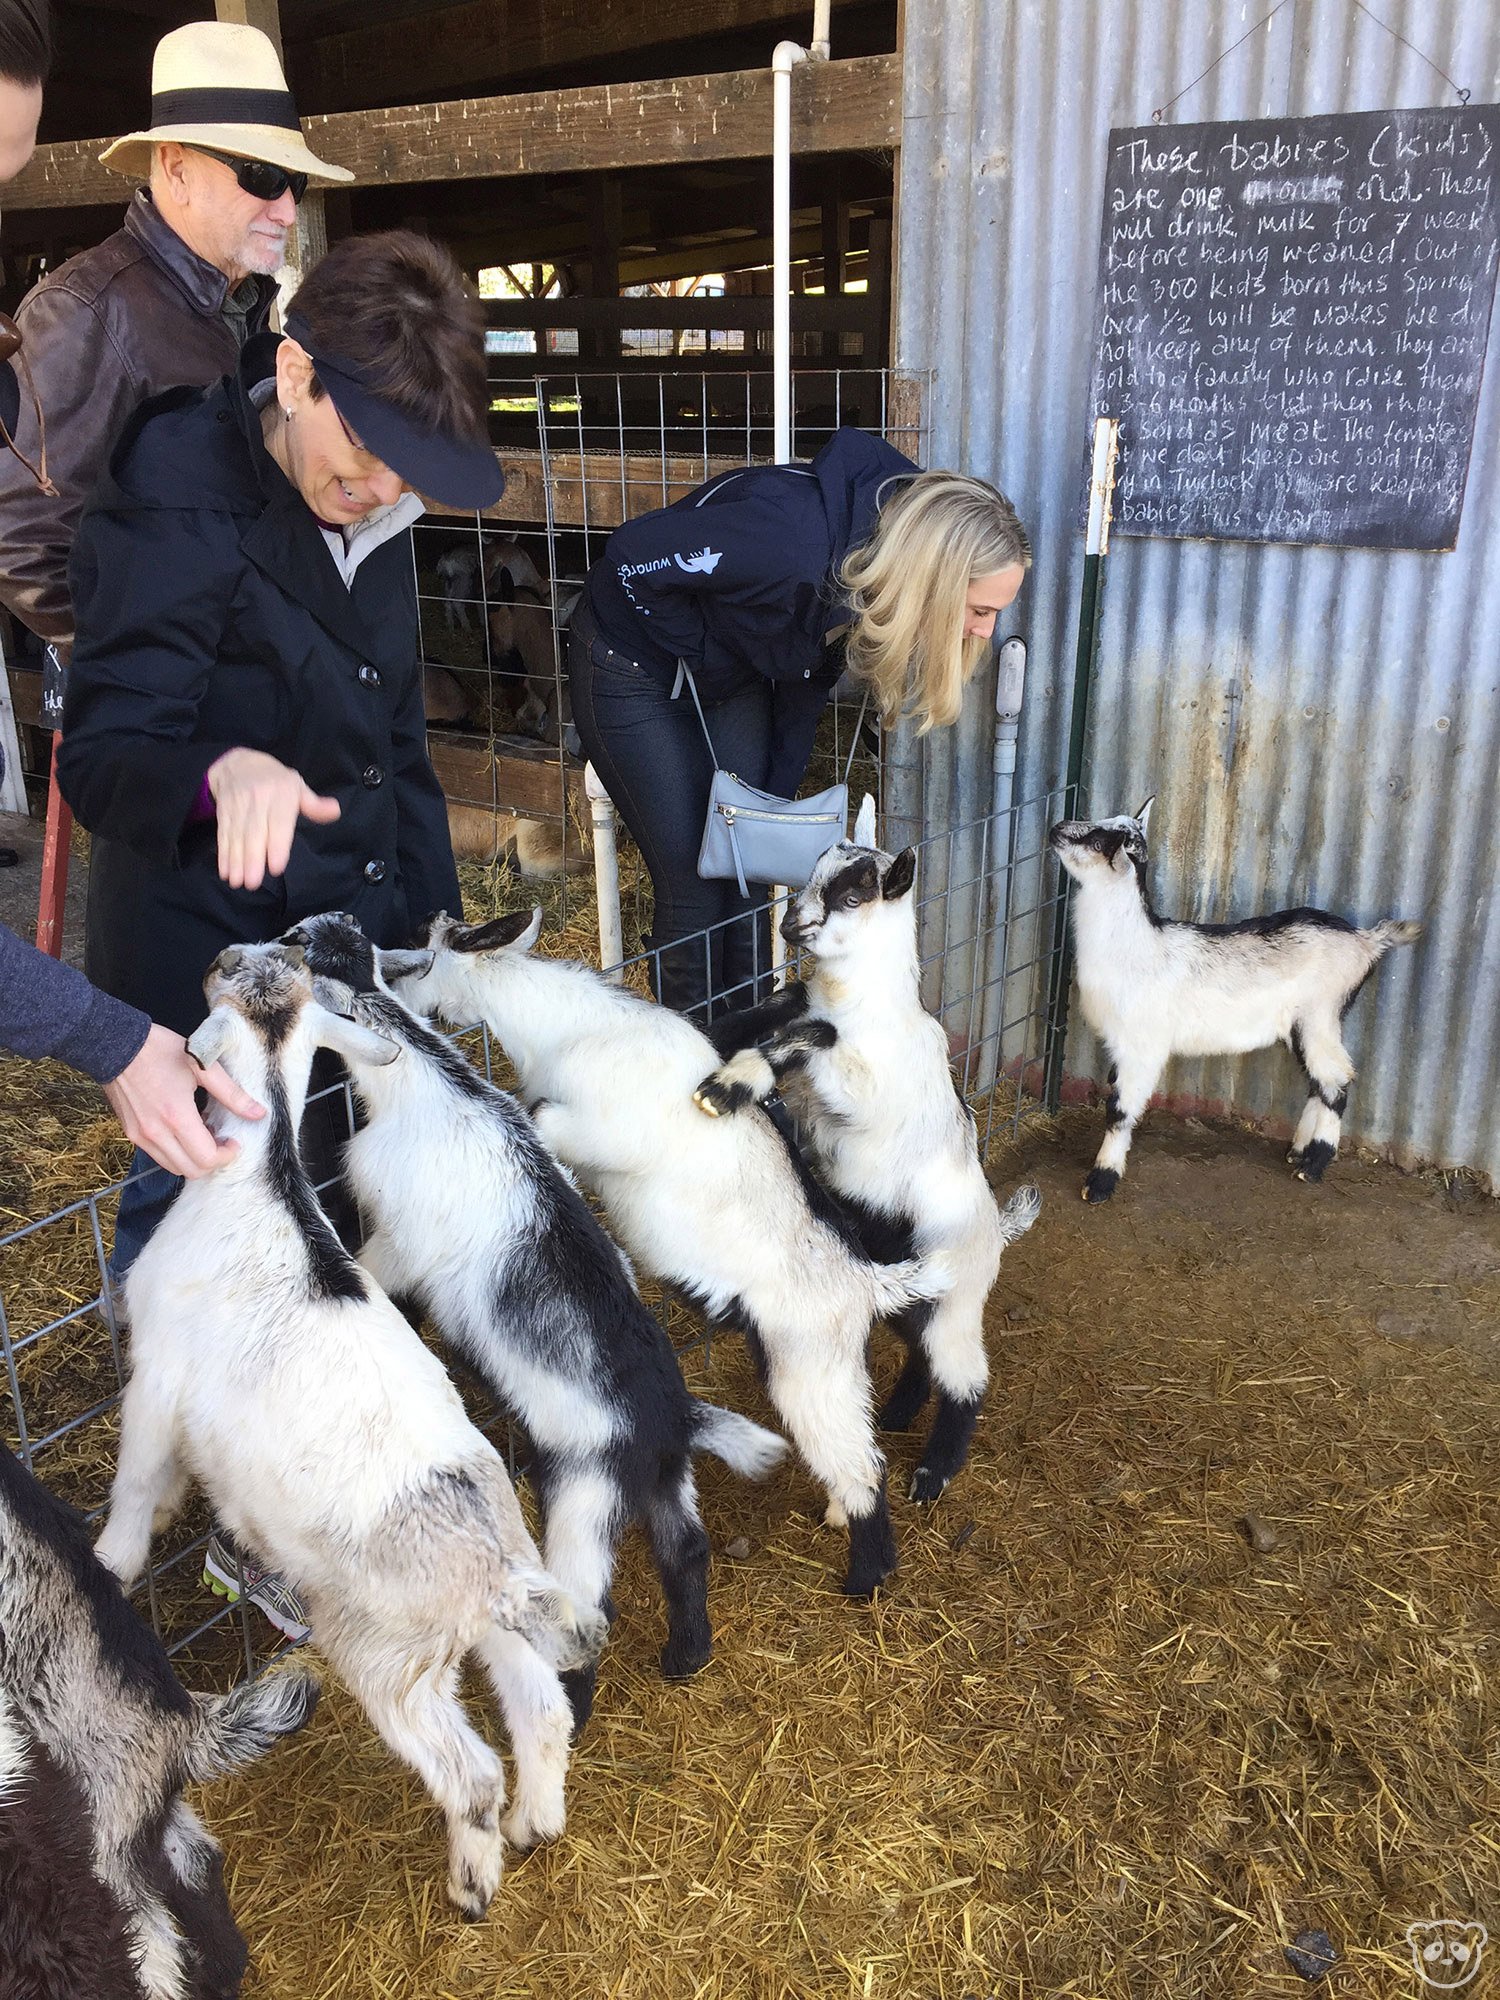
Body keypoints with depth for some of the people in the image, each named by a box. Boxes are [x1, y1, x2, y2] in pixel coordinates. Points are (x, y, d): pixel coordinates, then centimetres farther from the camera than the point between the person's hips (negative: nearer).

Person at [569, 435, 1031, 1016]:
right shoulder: (788, 542, -40)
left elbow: (808, 677, 1)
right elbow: (630, 558, -28)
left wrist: (777, 795, 7)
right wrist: (701, 654, -17)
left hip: (736, 675, 7)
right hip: (634, 668, -6)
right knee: (693, 885, -6)